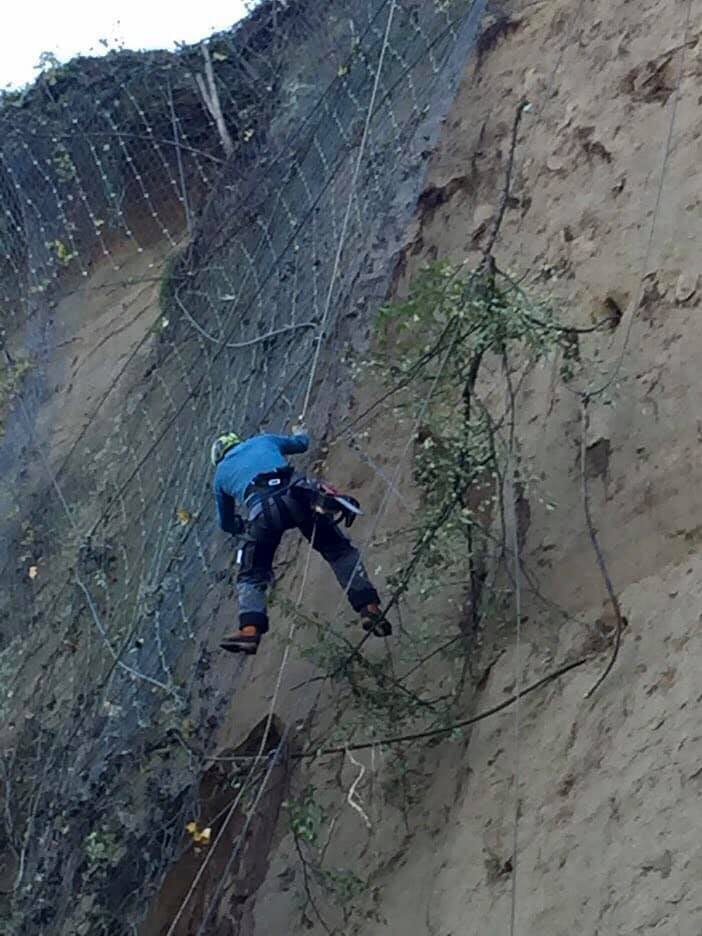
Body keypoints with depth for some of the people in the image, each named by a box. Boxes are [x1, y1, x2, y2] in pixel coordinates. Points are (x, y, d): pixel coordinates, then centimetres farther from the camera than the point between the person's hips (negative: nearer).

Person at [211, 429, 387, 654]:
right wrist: (301, 434, 71)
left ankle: (250, 629, -7)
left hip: (263, 511, -1)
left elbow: (226, 524, 40)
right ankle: (369, 606, 1)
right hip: (298, 495, 1)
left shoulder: (220, 474, 31)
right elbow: (301, 445, 48)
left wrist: (246, 528, 61)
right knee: (340, 551, 14)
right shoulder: (263, 441, 32)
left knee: (252, 576, 15)